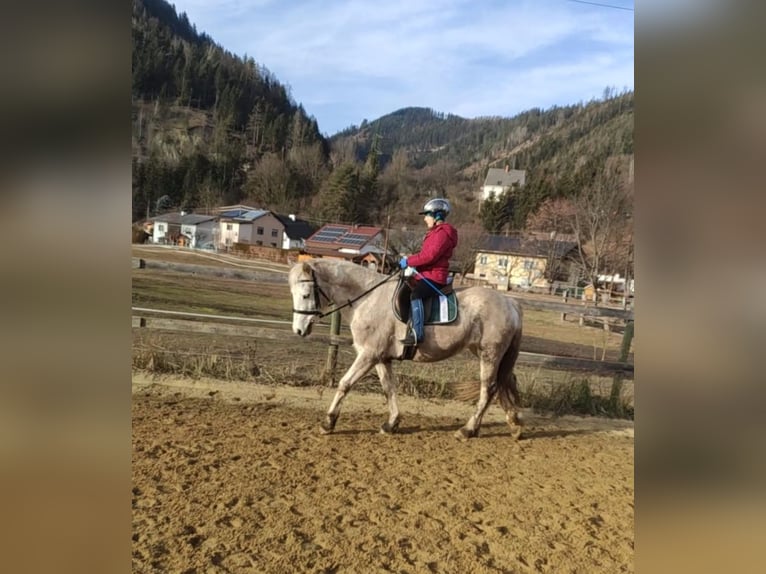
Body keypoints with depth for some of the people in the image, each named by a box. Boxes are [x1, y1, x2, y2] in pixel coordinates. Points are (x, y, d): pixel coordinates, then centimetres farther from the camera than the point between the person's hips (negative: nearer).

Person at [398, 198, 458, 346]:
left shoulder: (443, 233, -12)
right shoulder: (435, 232, 21)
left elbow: (430, 255, -22)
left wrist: (409, 261, -15)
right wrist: (409, 259, 6)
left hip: (434, 276, -11)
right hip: (426, 274, 11)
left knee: (415, 294, -31)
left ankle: (417, 333, -35)